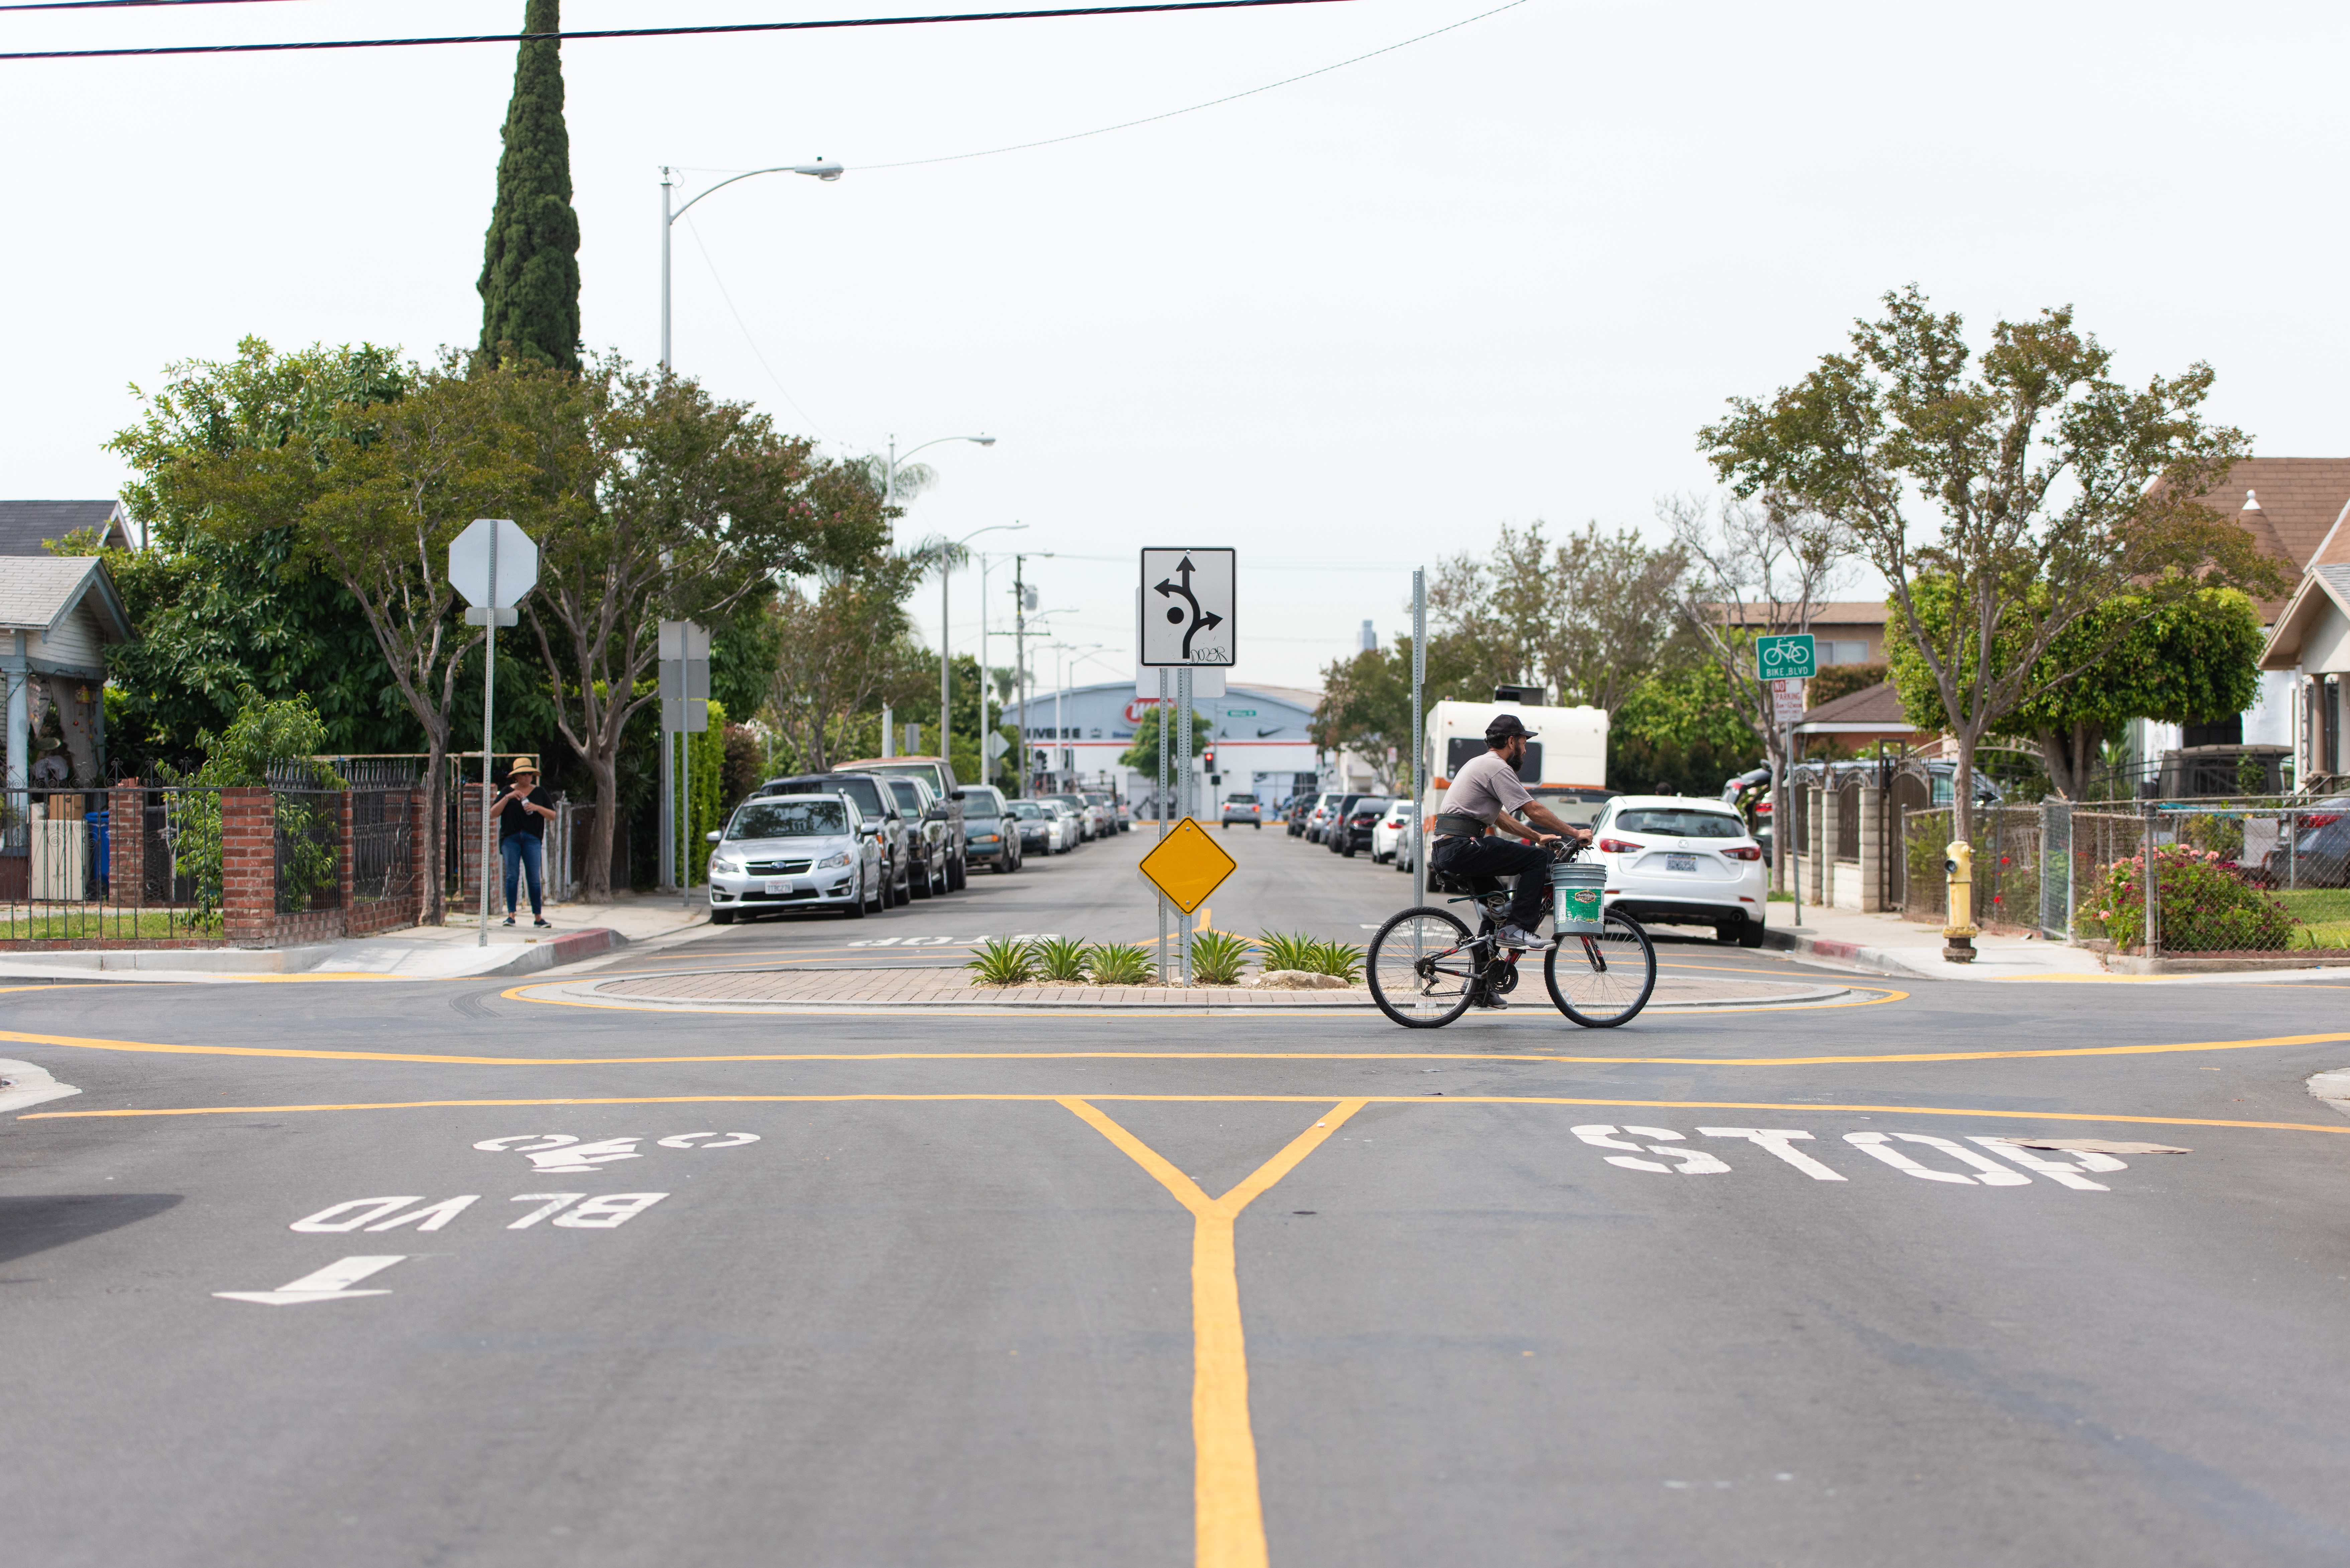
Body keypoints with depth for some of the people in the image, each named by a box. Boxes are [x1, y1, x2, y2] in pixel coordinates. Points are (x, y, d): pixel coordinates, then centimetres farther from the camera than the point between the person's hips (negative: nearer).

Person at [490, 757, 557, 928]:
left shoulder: (539, 793, 12)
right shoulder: (508, 791, 9)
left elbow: (552, 816, 8)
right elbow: (493, 813, 1)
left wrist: (537, 808, -9)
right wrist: (507, 798, -11)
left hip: (532, 838, 0)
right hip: (510, 837, 0)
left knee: (534, 877, -6)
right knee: (512, 875, -8)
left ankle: (538, 917, -5)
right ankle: (511, 915, -9)